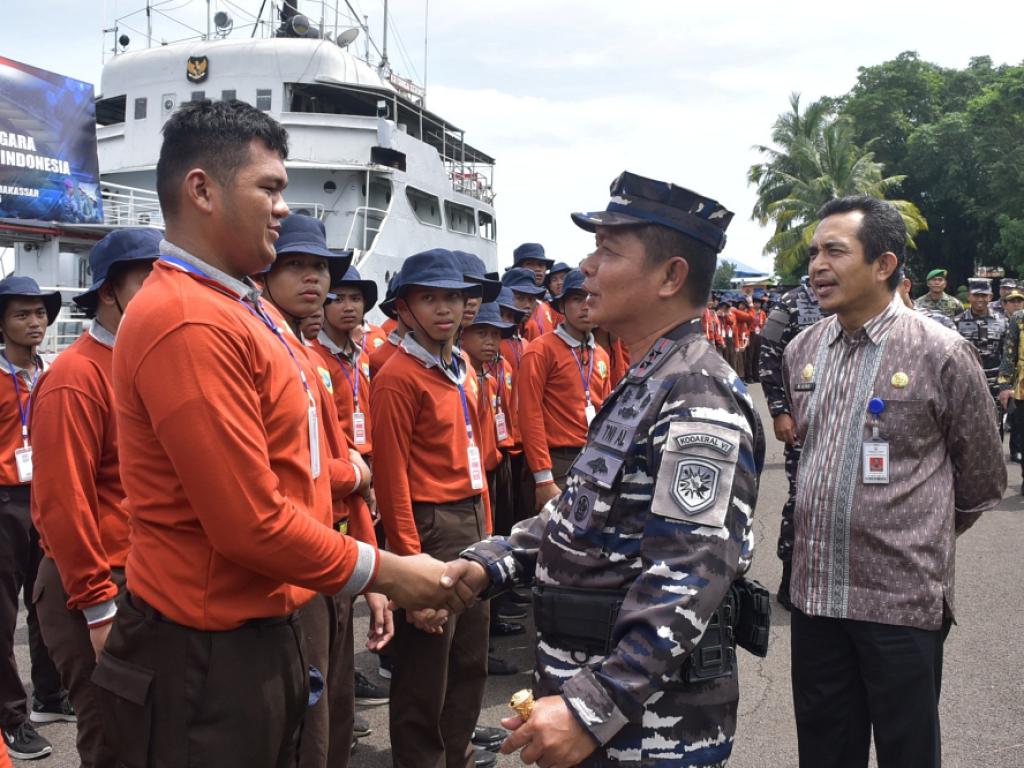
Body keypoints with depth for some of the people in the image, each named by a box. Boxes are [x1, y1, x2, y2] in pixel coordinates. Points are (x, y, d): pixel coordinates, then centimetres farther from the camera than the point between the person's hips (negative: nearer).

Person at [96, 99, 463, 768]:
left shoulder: (242, 309, 11)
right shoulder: (188, 324, -21)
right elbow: (251, 524, -22)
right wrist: (385, 572, -13)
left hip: (267, 631, 9)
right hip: (208, 658, -9)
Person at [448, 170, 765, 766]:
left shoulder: (696, 398, -20)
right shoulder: (647, 382, 10)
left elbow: (687, 579, -27)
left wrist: (592, 710, -29)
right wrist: (488, 565, 3)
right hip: (591, 682, 9)